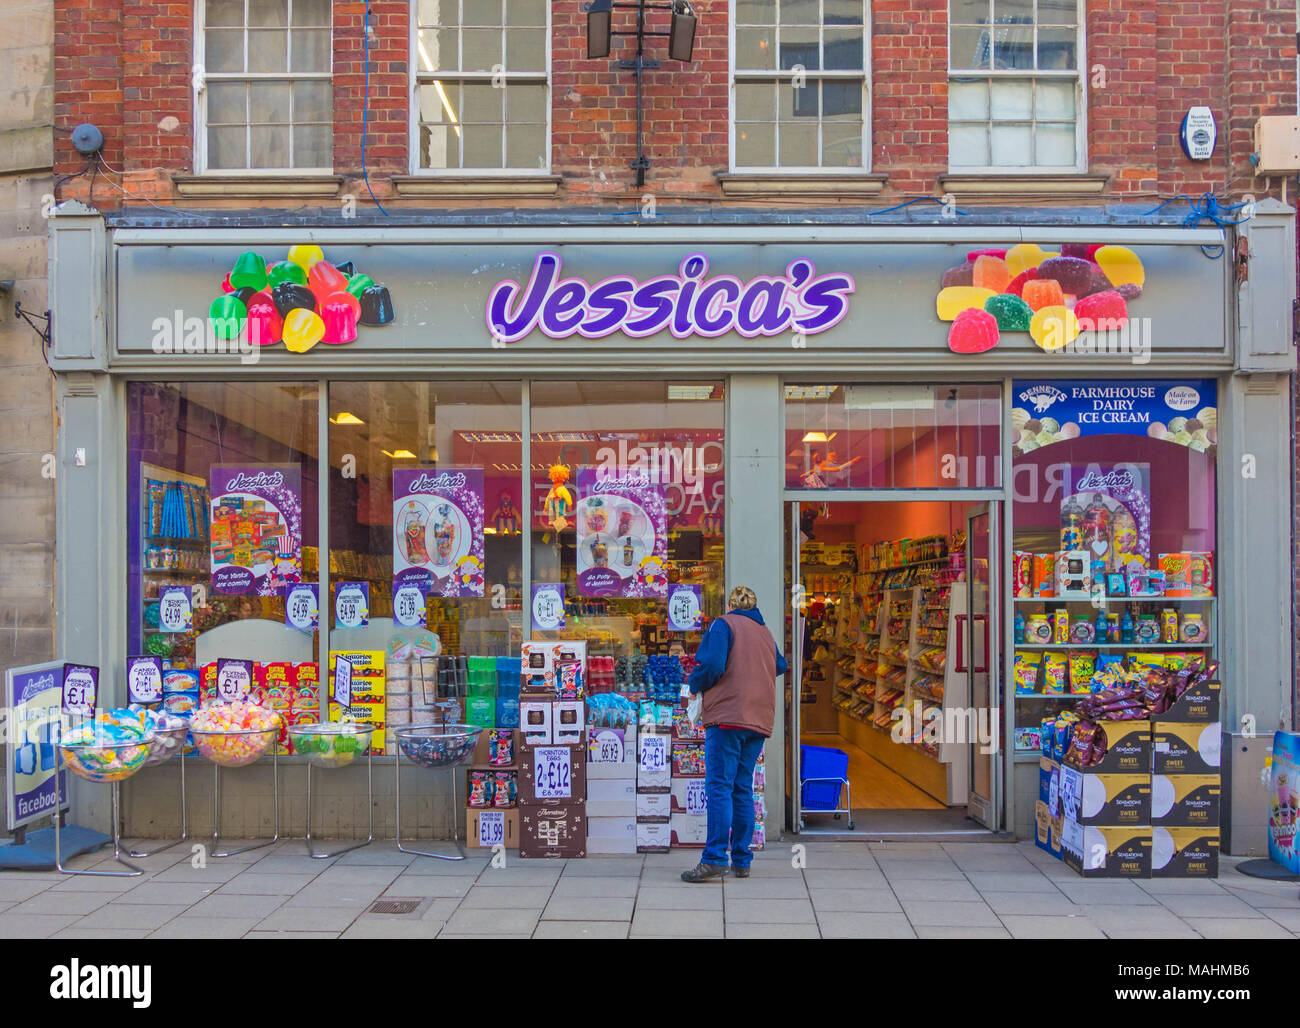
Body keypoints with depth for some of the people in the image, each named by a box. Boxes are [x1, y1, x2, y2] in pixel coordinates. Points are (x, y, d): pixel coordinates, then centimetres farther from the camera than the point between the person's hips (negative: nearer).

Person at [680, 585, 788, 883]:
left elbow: (711, 666, -13)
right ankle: (741, 861, 10)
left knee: (719, 787, -9)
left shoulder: (724, 625, -2)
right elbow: (780, 666, 32)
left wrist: (694, 685, 4)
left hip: (727, 718, -7)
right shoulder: (766, 633, 19)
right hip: (759, 722, 7)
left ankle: (715, 860, -15)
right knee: (743, 789, 10)